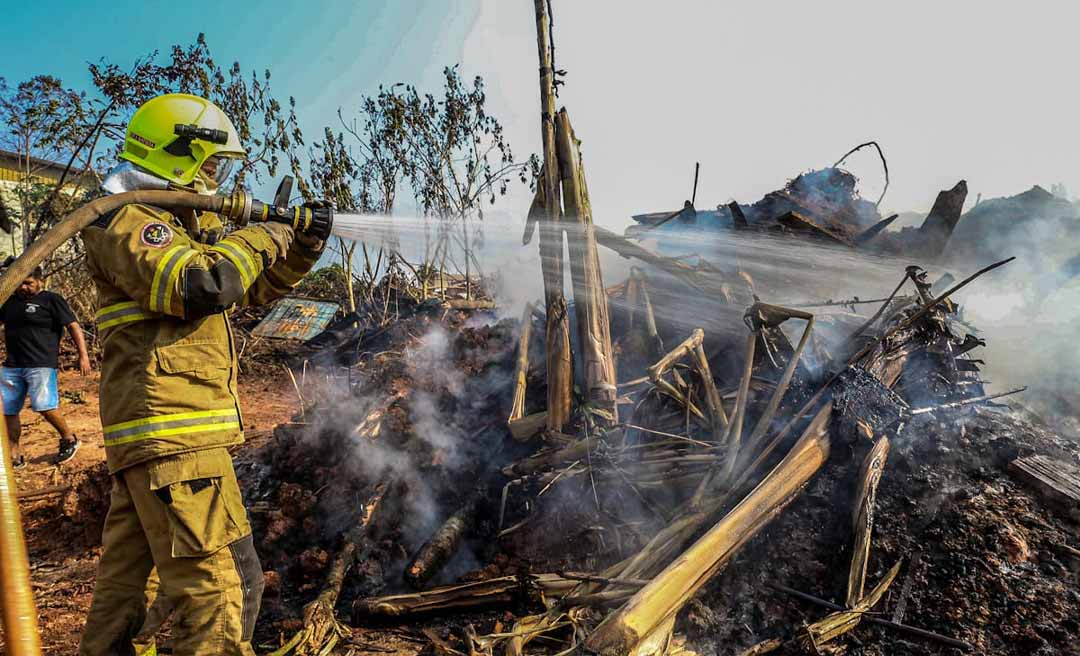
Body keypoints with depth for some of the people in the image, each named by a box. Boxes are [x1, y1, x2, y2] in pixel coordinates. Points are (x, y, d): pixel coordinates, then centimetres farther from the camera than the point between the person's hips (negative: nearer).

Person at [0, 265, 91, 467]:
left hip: (41, 364, -7)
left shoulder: (51, 300, -1)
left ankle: (69, 439, 8)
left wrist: (83, 355, -13)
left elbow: (73, 326, -6)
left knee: (44, 406, -15)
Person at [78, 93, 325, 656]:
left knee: (123, 579, 18)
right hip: (171, 431, -10)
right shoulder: (130, 220, -8)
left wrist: (303, 245, 11)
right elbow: (203, 288, -26)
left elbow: (256, 289, 26)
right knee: (220, 588, -10)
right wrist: (261, 237, -10)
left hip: (149, 434, 10)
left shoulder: (187, 224, 22)